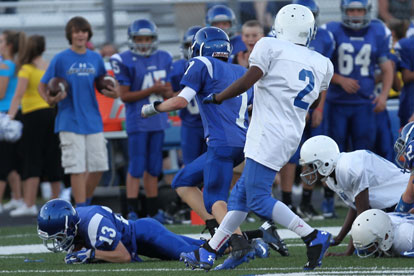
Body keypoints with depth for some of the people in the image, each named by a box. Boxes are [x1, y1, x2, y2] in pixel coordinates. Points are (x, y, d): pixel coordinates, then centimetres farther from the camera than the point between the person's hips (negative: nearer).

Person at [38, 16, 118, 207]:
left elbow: (104, 86, 19)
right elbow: (42, 86, 1)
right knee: (77, 167, -7)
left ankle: (81, 195, 25)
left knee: (99, 166, 3)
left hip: (93, 121, 4)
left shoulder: (95, 59, 8)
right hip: (70, 122, -4)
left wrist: (113, 93, -3)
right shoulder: (61, 59, -3)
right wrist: (50, 100, -20)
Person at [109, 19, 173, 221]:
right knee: (136, 167, -7)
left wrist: (163, 90, -12)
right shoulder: (126, 61, -9)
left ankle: (153, 211, 17)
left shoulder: (163, 59, 8)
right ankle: (132, 211, -4)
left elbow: (169, 92, 12)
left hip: (158, 120, 5)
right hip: (137, 121, -5)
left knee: (153, 167, 11)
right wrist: (151, 90, -18)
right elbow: (125, 96, -10)